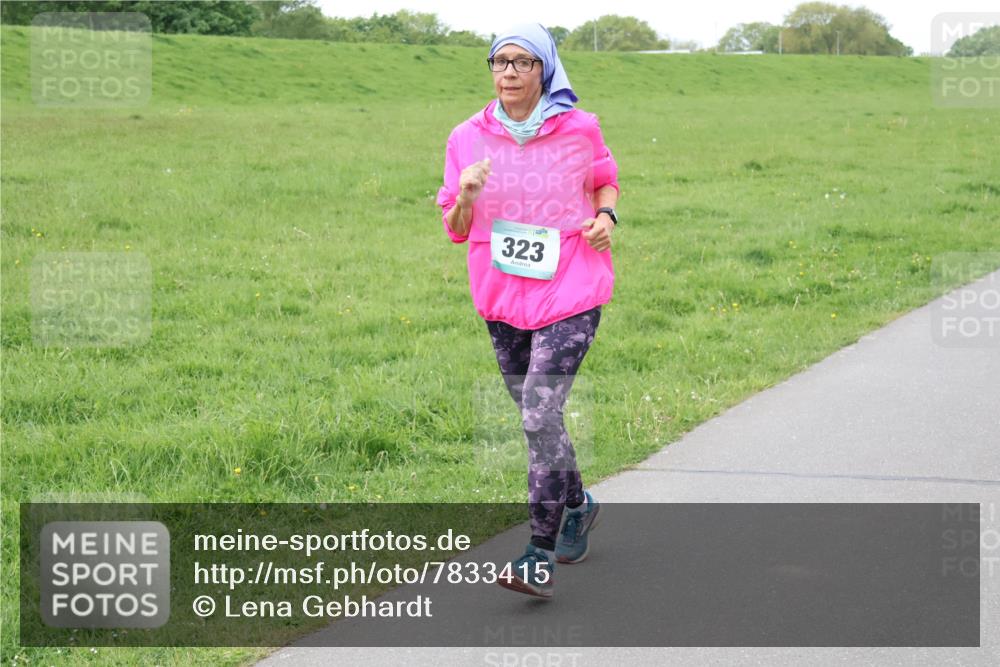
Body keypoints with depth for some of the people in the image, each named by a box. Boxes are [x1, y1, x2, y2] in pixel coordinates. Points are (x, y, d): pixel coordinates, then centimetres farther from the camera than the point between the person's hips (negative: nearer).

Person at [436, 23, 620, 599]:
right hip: (503, 297, 4)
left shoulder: (579, 130, -3)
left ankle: (541, 557, -10)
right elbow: (455, 229, 5)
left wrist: (606, 216, -4)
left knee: (540, 414, -15)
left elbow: (605, 179, 17)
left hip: (570, 295, -4)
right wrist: (466, 196, -17)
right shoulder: (468, 139, 1)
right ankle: (577, 505, 44)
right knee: (538, 414, 16)